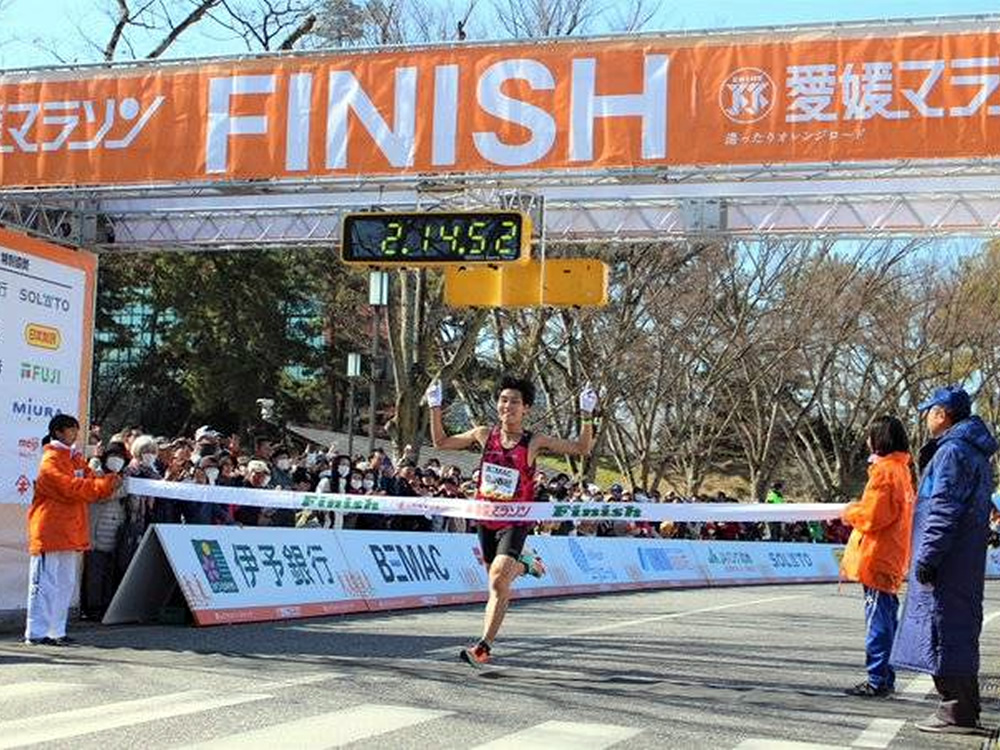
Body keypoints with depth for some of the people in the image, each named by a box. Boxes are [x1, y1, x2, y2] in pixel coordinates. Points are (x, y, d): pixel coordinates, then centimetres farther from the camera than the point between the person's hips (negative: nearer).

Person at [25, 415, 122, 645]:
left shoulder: (76, 458, 18)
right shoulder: (51, 460, -10)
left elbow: (91, 482, 14)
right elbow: (71, 487, -21)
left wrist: (111, 481, -7)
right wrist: (105, 484, -21)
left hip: (70, 530, 9)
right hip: (50, 530, -9)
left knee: (66, 583, 11)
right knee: (45, 583, -7)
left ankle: (57, 631, 17)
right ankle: (36, 632, -4)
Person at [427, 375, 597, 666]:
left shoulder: (535, 442, -9)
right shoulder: (485, 435, -1)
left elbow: (581, 449, -9)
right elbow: (441, 442, 11)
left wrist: (587, 417, -22)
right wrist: (435, 408, 1)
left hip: (515, 522, -4)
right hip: (486, 519, 5)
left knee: (498, 581, -19)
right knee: (497, 578, 18)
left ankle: (484, 647, -16)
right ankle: (525, 563, 52)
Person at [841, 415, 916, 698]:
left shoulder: (884, 471, -15)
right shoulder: (902, 470, 15)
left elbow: (871, 517, -18)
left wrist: (850, 512, -1)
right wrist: (859, 510, 13)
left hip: (877, 558, -10)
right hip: (893, 559, 10)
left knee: (877, 622, -6)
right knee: (886, 619, 14)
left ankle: (877, 681, -3)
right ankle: (885, 679, 19)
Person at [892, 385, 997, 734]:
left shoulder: (952, 452, -14)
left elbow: (944, 510, -20)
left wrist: (927, 556, -19)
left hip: (947, 561, -10)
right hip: (966, 560, 10)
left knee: (946, 630, -7)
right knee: (960, 630, 14)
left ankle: (957, 712, -5)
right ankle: (962, 709, 19)